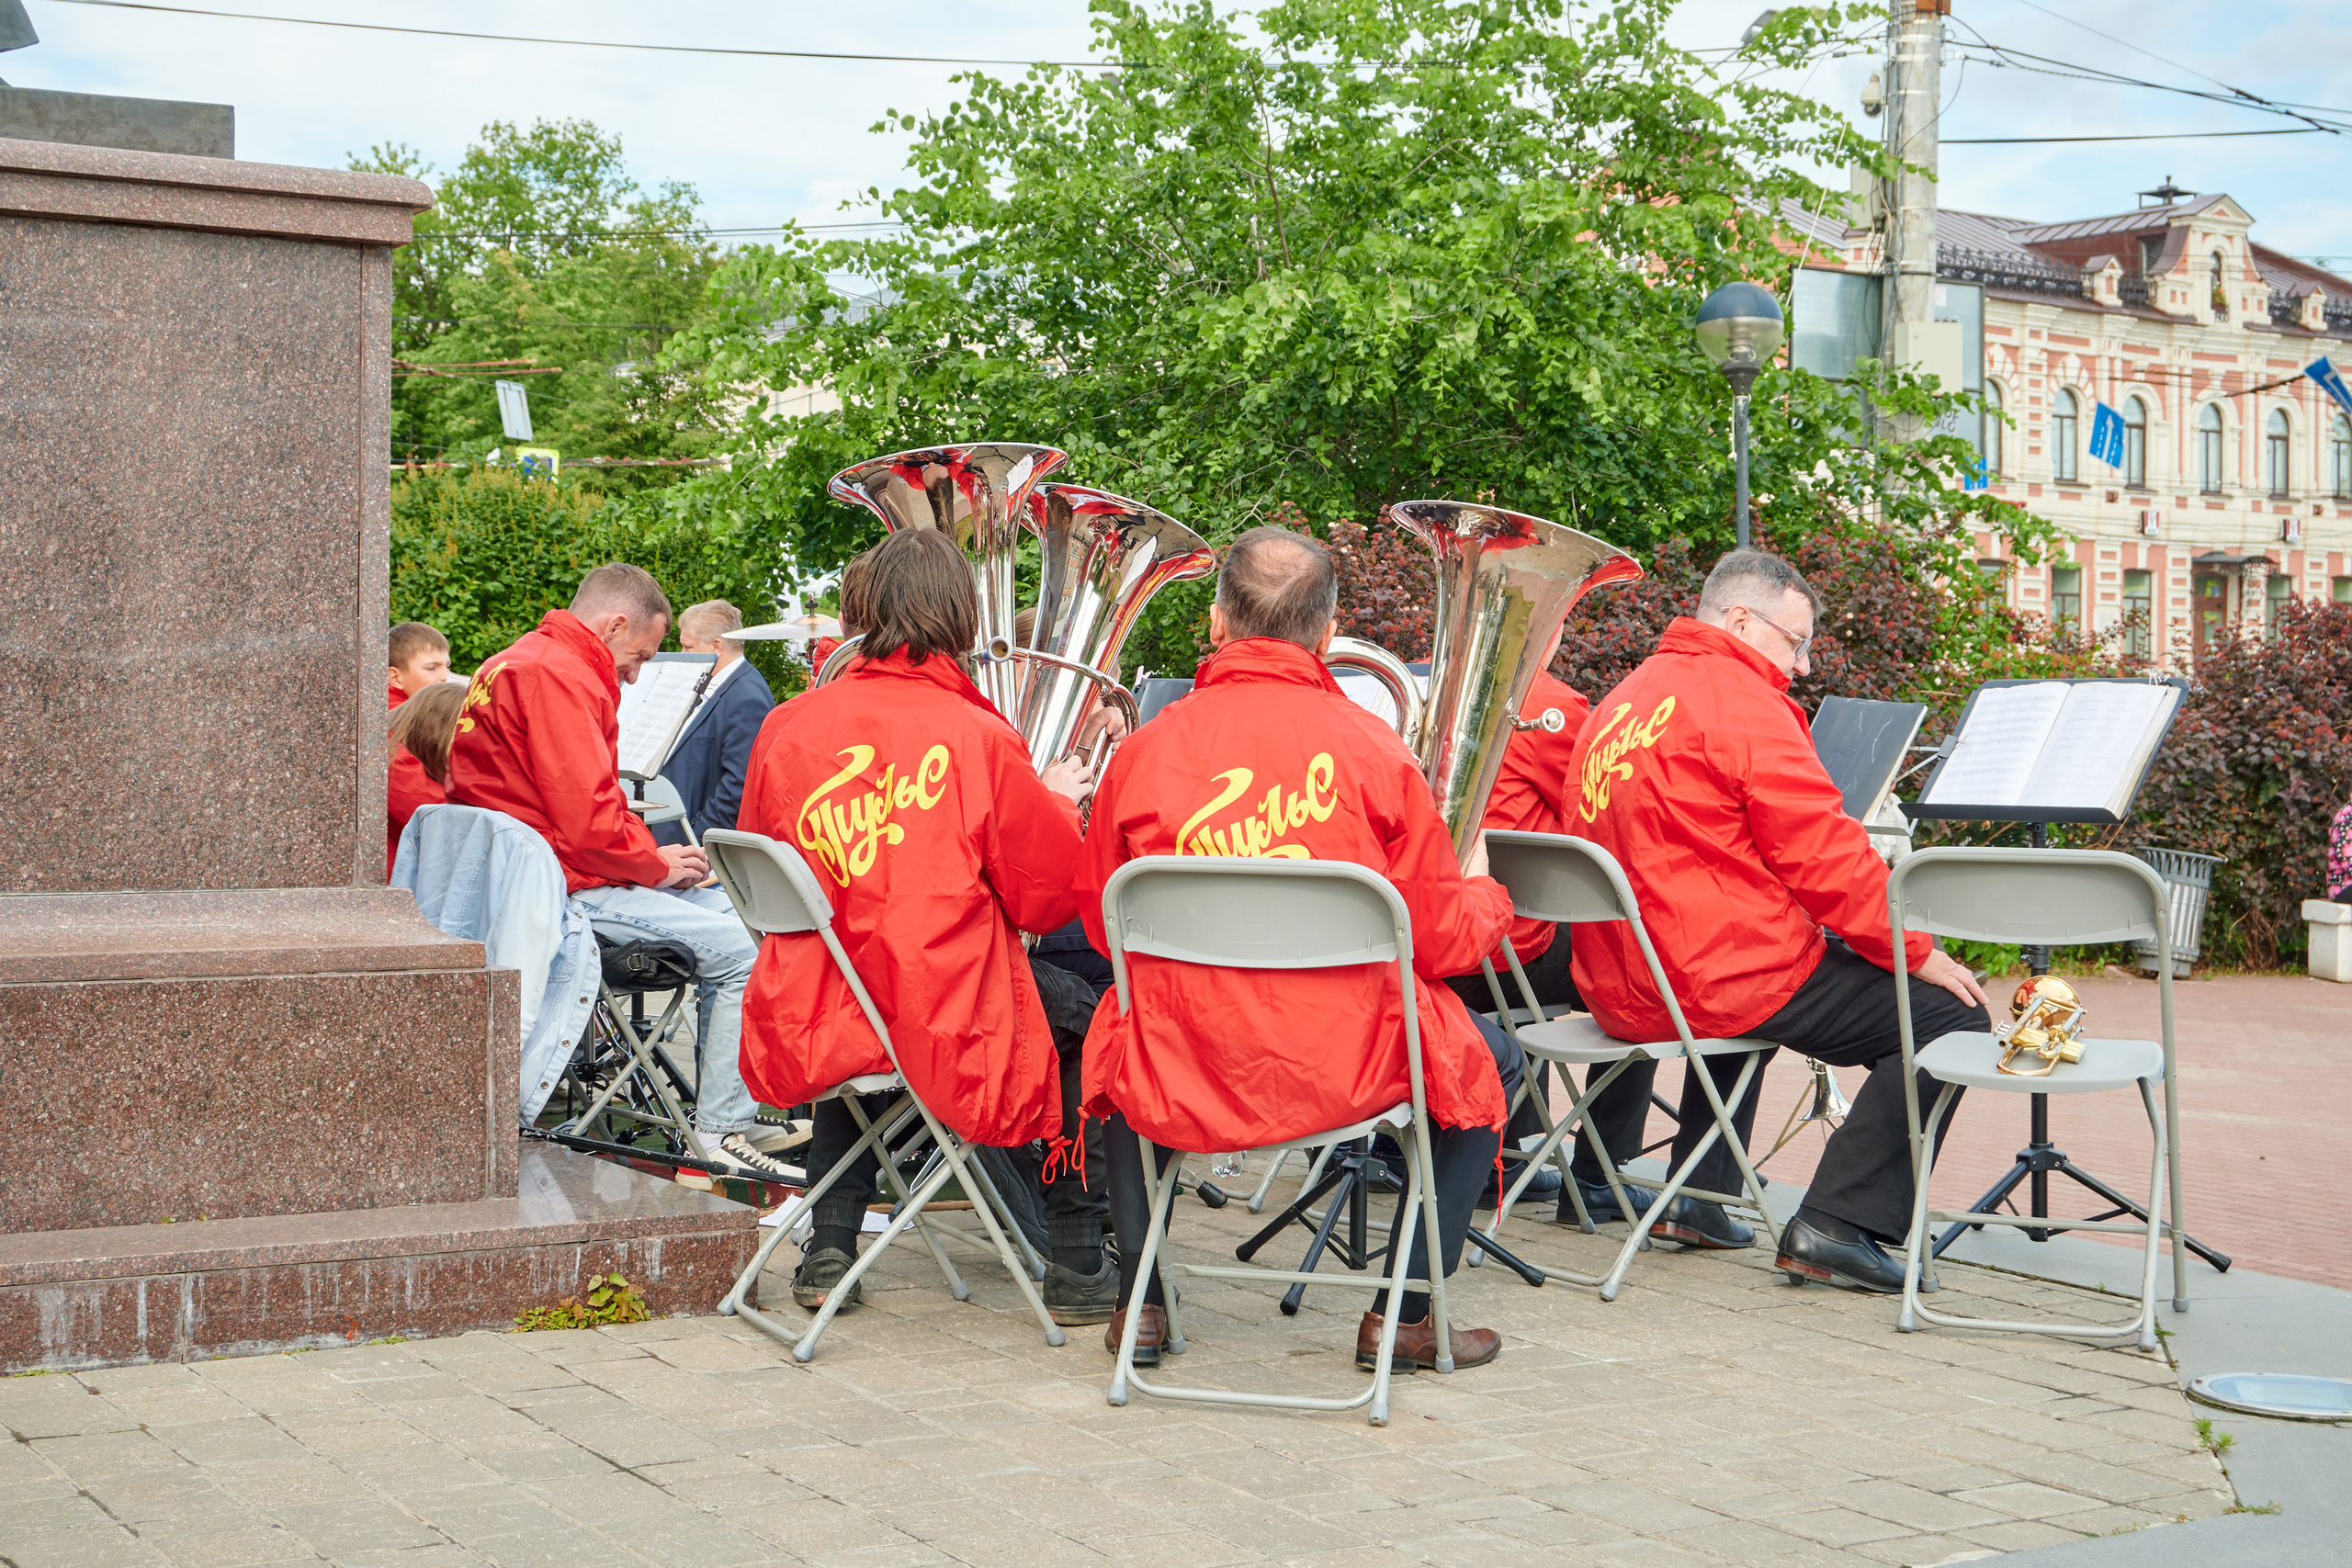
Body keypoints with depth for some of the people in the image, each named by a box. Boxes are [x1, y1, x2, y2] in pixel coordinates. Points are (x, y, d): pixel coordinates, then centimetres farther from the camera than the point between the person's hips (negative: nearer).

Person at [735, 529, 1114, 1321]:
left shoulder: (787, 726, -2)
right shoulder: (976, 736, -13)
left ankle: (828, 1249, 32)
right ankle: (1078, 1265, 24)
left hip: (811, 1025, 4)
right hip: (949, 1031, -4)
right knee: (1075, 1017, 24)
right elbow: (1049, 892, -3)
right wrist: (1056, 800, 15)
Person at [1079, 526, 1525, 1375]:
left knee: (1121, 1039, 36)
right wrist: (1486, 893, 21)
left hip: (1179, 1079, 2)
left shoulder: (1144, 751, -5)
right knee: (1489, 1063, 26)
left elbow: (1102, 926, 7)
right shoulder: (1370, 749, -9)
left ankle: (1140, 1302, 32)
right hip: (1346, 1067, -1)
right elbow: (1440, 940, -3)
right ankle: (1403, 1313, 23)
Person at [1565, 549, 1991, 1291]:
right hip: (1720, 979, -9)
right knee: (1949, 1017, -4)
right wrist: (1918, 952, -4)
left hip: (1618, 990, 9)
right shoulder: (1740, 700, -10)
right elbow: (1824, 853, -13)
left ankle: (1697, 1195, 33)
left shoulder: (1622, 700, 17)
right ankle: (1835, 1223, -10)